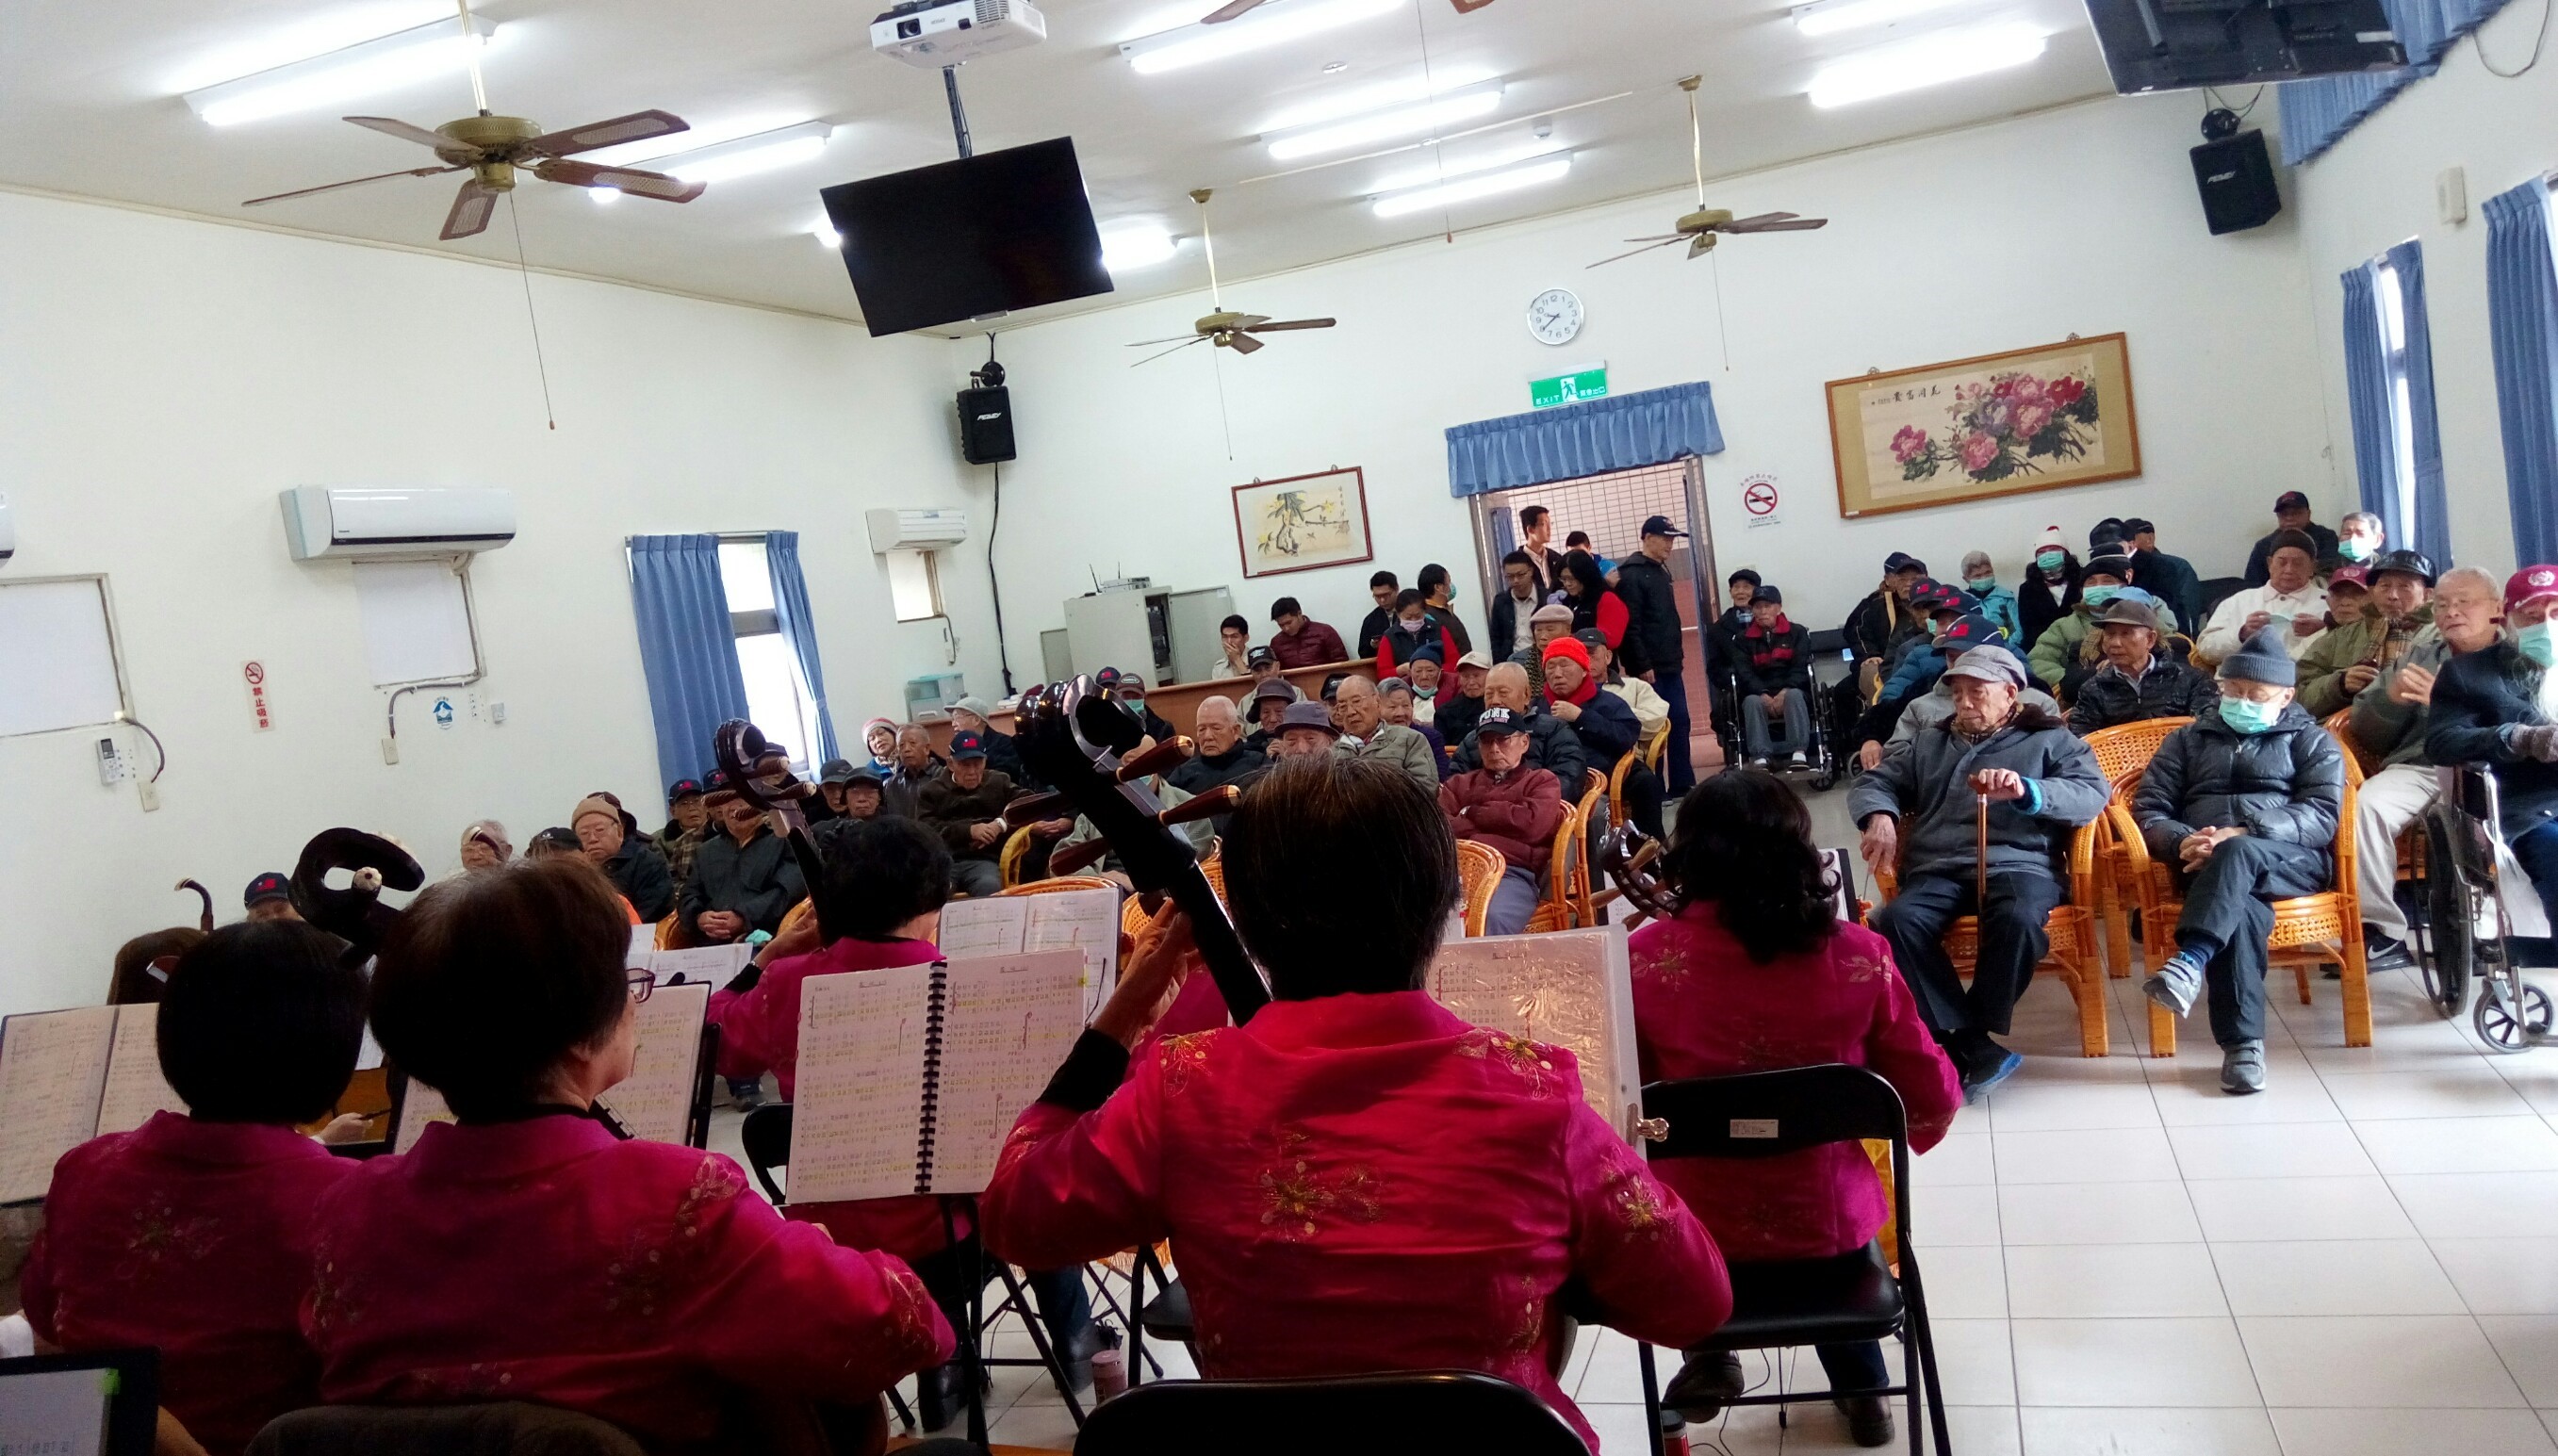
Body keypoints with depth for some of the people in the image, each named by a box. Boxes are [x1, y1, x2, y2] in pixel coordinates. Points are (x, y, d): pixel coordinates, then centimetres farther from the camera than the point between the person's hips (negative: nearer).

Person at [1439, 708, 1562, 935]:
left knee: (1491, 920, -39)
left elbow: (1532, 823, 1)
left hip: (1511, 874, -3)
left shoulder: (1541, 781, 24)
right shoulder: (1460, 783, 33)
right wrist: (1504, 821, 1)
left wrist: (1471, 813, 11)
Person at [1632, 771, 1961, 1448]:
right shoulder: (1857, 955, -16)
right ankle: (1862, 1390, 46)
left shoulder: (1645, 958, -18)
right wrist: (1922, 1124, 19)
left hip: (1695, 1222, 0)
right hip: (1825, 1216, 1)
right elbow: (1932, 1100, -6)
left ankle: (1706, 1357, 42)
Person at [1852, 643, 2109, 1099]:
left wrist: (2025, 791, -17)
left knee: (2018, 920, -38)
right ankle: (1977, 1048, -27)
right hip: (1938, 870, 2)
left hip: (2018, 863, -2)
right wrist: (1880, 817, -4)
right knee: (1896, 921, -31)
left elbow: (2093, 793, 2)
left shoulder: (2050, 740, 19)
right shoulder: (1928, 742, 30)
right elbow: (1873, 783, 21)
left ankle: (1966, 1037, -17)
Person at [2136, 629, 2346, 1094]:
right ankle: (2243, 1042, -39)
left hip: (2289, 862, -1)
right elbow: (2148, 809, 15)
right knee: (2240, 908, -36)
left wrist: (2243, 833, -16)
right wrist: (2182, 842, -10)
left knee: (2237, 854, -38)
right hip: (2207, 866, 1)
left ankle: (2189, 964, -55)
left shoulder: (2312, 741, 20)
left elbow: (2322, 816, 2)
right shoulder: (2189, 739, 26)